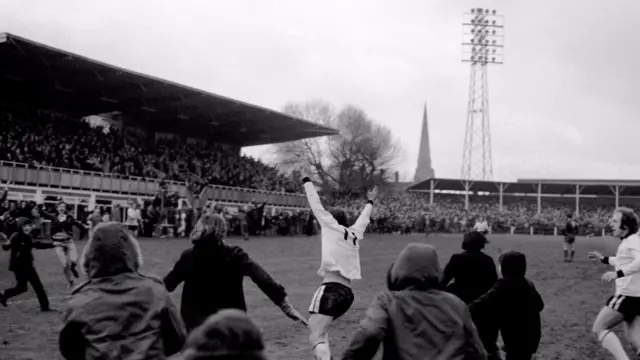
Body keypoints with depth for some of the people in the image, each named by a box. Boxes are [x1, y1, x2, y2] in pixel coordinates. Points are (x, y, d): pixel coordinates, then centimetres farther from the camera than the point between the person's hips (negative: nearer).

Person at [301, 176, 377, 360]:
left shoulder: (332, 226, 3)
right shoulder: (355, 233, 18)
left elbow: (316, 205, 8)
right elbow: (364, 219, 36)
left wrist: (306, 181, 21)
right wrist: (370, 202, 53)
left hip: (332, 289, -8)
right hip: (347, 293, 8)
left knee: (316, 338, -15)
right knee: (318, 328, 27)